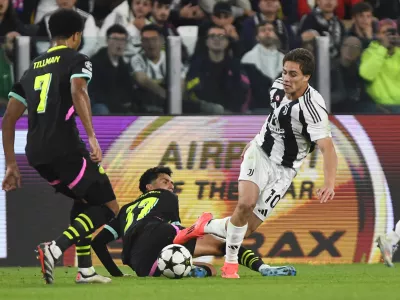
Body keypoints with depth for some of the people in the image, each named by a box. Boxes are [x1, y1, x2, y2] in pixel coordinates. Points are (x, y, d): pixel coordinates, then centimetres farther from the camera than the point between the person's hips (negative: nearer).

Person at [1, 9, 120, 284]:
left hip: (36, 153, 7)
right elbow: (78, 92, -19)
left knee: (83, 200, 28)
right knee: (109, 208, 0)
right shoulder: (77, 60, 4)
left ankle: (85, 270, 21)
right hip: (65, 147, -7)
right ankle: (56, 249, -20)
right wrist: (92, 137, -28)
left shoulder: (33, 68, 23)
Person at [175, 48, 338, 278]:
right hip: (260, 152, 2)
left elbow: (327, 147, -38)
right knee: (246, 202, -26)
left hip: (283, 170, -2)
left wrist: (330, 184, -53)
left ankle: (205, 227, 27)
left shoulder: (313, 108, -28)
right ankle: (231, 263, -7)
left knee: (248, 228, -3)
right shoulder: (278, 87, -9)